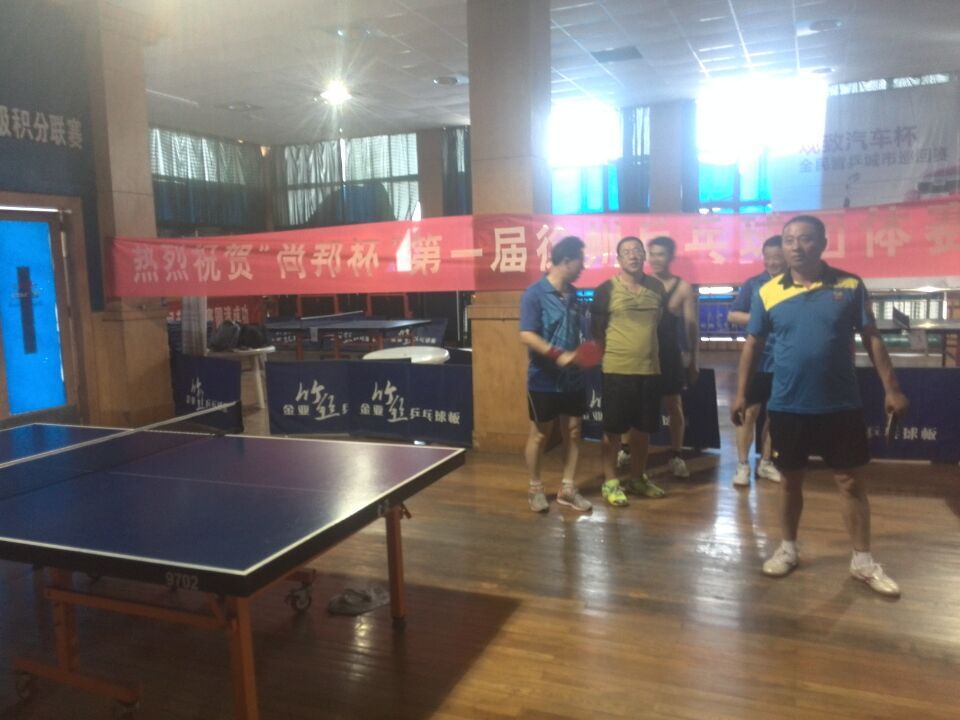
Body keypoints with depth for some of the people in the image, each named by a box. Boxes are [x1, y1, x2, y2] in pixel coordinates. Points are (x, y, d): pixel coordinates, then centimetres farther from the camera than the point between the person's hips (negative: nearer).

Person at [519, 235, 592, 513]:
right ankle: (535, 488, 23)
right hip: (544, 380, -6)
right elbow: (527, 335, -21)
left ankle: (567, 488, 22)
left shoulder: (572, 294, 8)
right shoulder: (534, 294, -14)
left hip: (573, 378, 6)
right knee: (539, 434, 7)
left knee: (573, 431, 9)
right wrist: (557, 355, -30)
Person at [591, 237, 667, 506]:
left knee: (643, 427, 14)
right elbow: (597, 331, -3)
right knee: (613, 429, 3)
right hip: (617, 369, -5)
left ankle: (637, 478, 30)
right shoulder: (606, 289, -6)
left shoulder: (657, 287, 7)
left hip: (650, 369, 5)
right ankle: (610, 482, 17)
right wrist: (605, 358, -3)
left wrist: (651, 350, 13)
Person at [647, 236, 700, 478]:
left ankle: (675, 457, 19)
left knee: (674, 406, 7)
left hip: (670, 354, -1)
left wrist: (694, 361, -3)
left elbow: (692, 327, -1)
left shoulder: (683, 288, -2)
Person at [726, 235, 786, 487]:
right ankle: (743, 465, 10)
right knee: (750, 413, 1)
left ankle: (765, 462, 25)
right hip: (757, 360, -2)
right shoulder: (753, 283, -1)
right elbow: (732, 315, -1)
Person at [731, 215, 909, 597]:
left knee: (852, 482, 8)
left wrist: (891, 388, -1)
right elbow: (752, 345, 3)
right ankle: (788, 549, 30)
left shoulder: (850, 286, -2)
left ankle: (863, 560, 23)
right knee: (791, 479, 13)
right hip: (787, 406, 0)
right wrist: (741, 393, -1)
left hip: (842, 405, 0)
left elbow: (872, 338, 2)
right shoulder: (767, 293, -3)